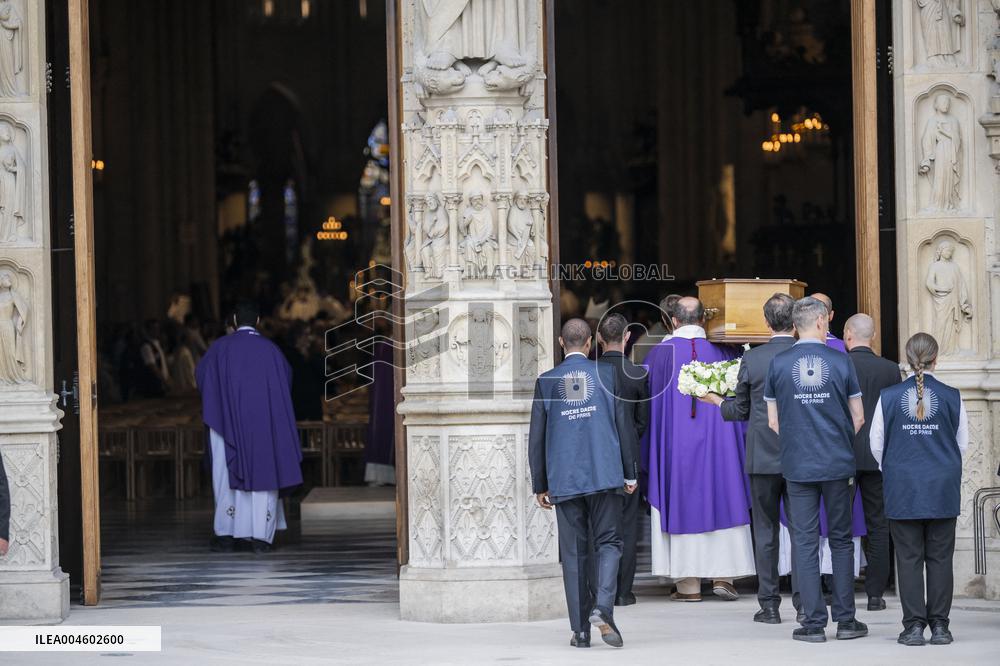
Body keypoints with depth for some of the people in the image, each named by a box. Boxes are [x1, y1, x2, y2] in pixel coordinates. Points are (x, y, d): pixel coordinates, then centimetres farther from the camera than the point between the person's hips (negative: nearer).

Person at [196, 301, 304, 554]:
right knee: (262, 473, 4)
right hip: (264, 423, 1)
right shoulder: (270, 349, 2)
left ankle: (226, 534, 2)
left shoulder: (221, 346, -3)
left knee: (227, 475, 5)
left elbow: (201, 374, 11)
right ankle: (261, 536, -2)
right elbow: (286, 378, 17)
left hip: (228, 420, -1)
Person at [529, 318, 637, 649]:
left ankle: (581, 630, 5)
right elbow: (622, 426, 2)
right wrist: (630, 472, 9)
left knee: (574, 552, 6)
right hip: (605, 473, -1)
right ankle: (602, 607, -17)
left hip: (564, 479, 1)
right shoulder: (606, 374, 0)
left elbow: (536, 438, 5)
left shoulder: (547, 382, 3)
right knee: (608, 541, 6)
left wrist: (539, 485, 13)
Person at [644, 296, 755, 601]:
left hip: (674, 442, -1)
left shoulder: (660, 353, -4)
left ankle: (688, 584, 3)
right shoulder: (721, 351, 1)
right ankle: (723, 576, 3)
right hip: (717, 439, 1)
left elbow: (648, 400, 4)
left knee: (680, 504, 3)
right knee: (721, 502, 9)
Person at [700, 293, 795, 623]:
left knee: (765, 530, 6)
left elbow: (740, 411, 2)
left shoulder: (752, 359, -6)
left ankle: (769, 604, 5)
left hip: (763, 457, -1)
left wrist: (716, 400, 21)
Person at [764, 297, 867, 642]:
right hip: (839, 465, 0)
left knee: (804, 542, 3)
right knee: (841, 540, 9)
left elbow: (773, 422, 5)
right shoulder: (840, 361, -3)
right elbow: (858, 417, 4)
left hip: (797, 467, 0)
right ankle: (845, 620, 10)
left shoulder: (778, 364, -1)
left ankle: (813, 622, 1)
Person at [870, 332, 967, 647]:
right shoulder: (951, 397, -4)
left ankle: (914, 625, 1)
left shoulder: (889, 397, -4)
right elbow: (963, 444, 5)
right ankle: (939, 624, 6)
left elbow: (876, 445, 4)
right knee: (940, 557, 6)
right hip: (943, 490, 0)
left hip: (903, 489, 0)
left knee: (909, 558, 4)